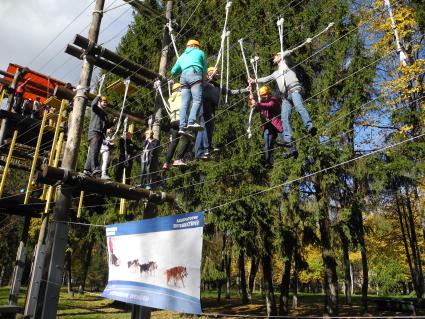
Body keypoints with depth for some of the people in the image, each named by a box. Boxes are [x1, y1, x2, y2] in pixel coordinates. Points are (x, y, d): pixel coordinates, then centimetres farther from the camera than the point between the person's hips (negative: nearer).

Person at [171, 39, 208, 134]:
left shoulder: (182, 56, 33)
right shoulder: (200, 52, 23)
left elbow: (173, 71, 32)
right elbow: (205, 68, 26)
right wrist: (203, 78, 42)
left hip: (184, 76, 5)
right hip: (195, 74, -5)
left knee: (184, 103, -4)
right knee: (197, 100, -17)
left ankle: (182, 127, -16)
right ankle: (192, 122, -36)